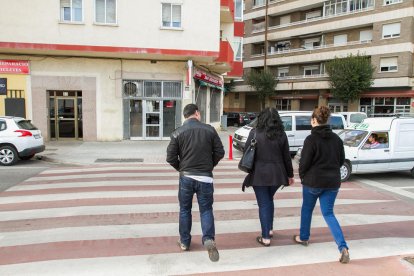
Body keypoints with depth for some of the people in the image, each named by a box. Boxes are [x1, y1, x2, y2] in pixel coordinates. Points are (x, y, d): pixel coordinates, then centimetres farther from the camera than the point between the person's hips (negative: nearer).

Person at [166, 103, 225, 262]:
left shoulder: (177, 133, -5)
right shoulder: (210, 130, -4)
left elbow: (171, 157, -5)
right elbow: (220, 152, -1)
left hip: (186, 177, 0)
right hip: (205, 177, 0)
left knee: (185, 210, 15)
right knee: (206, 209, 10)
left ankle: (184, 242, 24)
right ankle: (208, 239, -8)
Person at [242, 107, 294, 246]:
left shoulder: (255, 133, -7)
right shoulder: (281, 134, -1)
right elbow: (286, 157, 3)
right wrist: (290, 174, 14)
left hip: (259, 174, -3)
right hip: (276, 174, 3)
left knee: (263, 204, 5)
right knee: (269, 200, 24)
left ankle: (265, 237, 9)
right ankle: (270, 229, 32)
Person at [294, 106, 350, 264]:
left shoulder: (311, 139, -15)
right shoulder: (336, 138, 2)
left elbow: (304, 162, -14)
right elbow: (341, 159, 10)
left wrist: (302, 177, 4)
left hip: (313, 181, -4)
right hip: (332, 182, 5)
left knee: (307, 209, 18)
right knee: (328, 213, 11)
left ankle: (303, 238, 35)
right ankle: (343, 247, -3)